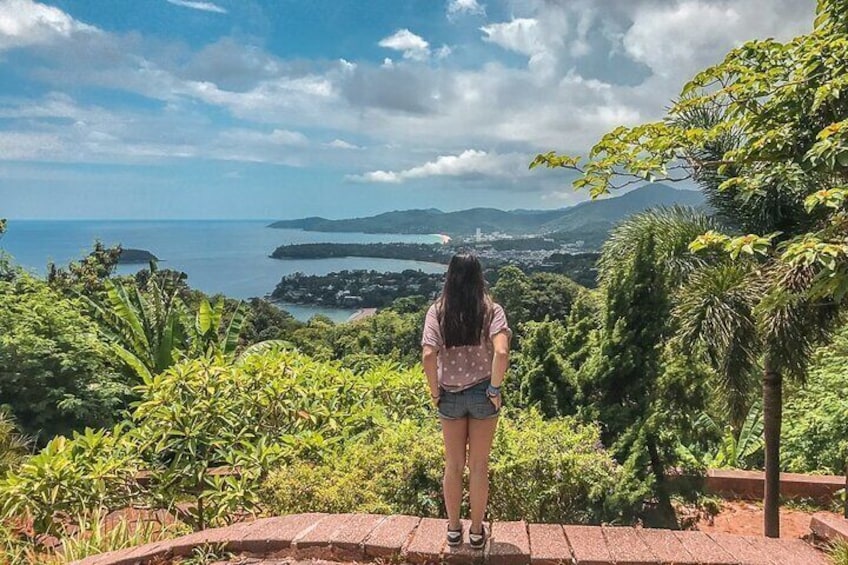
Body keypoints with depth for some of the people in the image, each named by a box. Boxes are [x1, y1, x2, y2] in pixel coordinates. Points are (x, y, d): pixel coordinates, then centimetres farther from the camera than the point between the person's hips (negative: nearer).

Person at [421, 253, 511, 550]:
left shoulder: (437, 311, -6)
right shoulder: (491, 310, -8)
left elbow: (428, 355, -16)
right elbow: (501, 351, -22)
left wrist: (434, 392, -4)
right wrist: (495, 389, -11)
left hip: (450, 396, 1)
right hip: (481, 394, -1)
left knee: (453, 465, 16)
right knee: (479, 466, 12)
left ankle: (453, 529, 29)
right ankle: (476, 532, 25)